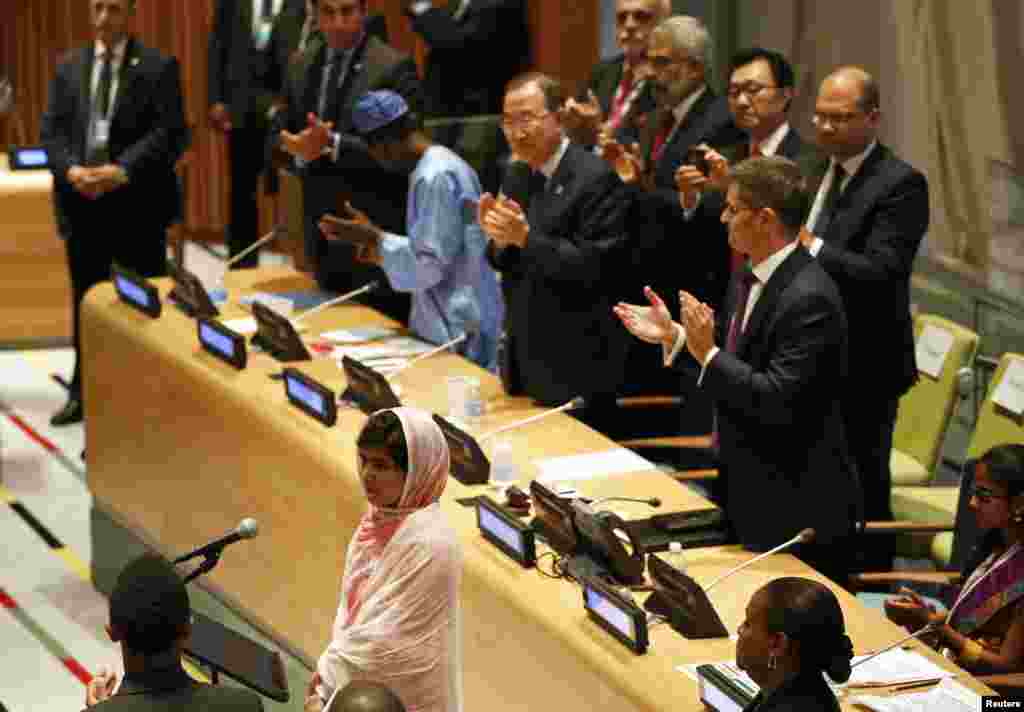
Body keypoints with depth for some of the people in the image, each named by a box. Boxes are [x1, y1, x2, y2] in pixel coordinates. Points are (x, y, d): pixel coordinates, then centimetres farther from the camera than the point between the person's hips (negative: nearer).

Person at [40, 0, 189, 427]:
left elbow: (170, 132, -10)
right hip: (82, 203, 4)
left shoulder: (158, 67, -1)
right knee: (86, 302, 12)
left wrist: (123, 171, -21)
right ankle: (83, 393, 22)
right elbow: (51, 130, 7)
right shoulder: (69, 68, 13)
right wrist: (70, 169, -12)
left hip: (137, 204, -4)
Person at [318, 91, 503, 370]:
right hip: (451, 324, 10)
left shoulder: (435, 177, -20)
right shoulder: (440, 163, 11)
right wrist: (383, 251, 15)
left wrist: (374, 237, -14)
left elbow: (431, 264, -20)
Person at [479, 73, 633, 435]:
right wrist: (499, 238, -8)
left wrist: (526, 237, -26)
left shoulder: (596, 178, -15)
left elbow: (594, 266, -21)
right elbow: (509, 265, 13)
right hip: (528, 359, 8)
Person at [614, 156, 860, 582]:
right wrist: (673, 336, 4)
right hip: (752, 492, 10)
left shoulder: (809, 298, -25)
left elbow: (777, 402, -29)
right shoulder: (751, 278, 5)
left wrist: (707, 353, -27)